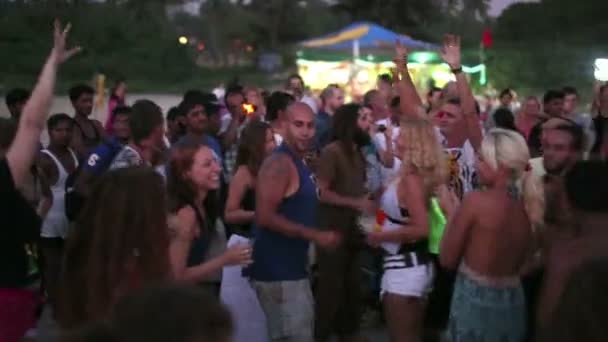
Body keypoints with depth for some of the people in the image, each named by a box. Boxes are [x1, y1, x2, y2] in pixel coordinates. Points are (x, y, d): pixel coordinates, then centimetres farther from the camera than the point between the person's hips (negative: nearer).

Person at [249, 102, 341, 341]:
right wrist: (315, 235, -23)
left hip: (291, 268, 10)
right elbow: (265, 216, -26)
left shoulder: (298, 163, 14)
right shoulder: (279, 164, -17)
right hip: (278, 272, -10)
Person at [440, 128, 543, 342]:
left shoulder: (476, 201, -16)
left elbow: (447, 260, -8)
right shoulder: (529, 204, 1)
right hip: (514, 302, 6)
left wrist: (451, 214, 3)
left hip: (475, 300, -6)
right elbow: (523, 263, 13)